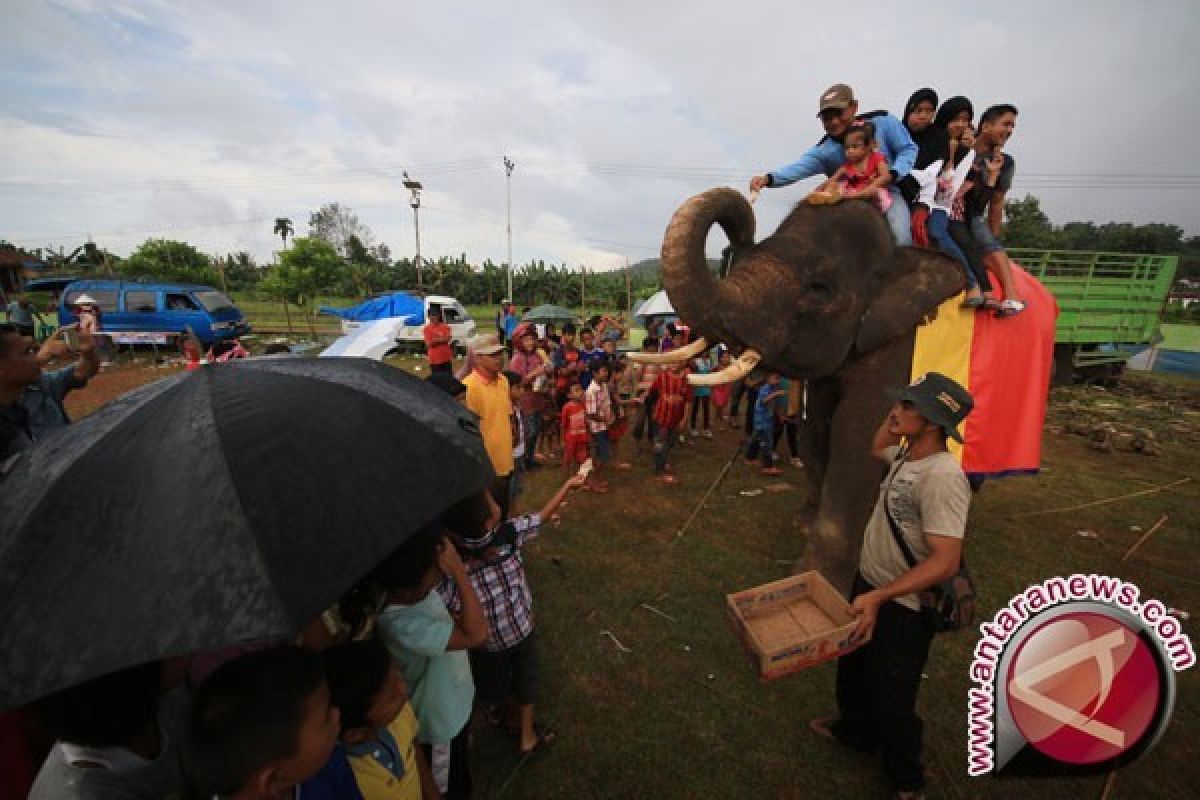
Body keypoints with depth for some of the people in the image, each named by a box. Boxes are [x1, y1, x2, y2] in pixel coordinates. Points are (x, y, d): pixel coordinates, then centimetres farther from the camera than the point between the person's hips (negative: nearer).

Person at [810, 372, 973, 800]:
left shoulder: (942, 476, -30)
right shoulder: (906, 455, -3)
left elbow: (944, 562, -33)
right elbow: (877, 448, 21)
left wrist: (879, 596, -37)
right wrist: (895, 416, 3)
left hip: (903, 606, -8)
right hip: (868, 585, 9)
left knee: (890, 695, 13)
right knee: (853, 666, 29)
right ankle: (855, 730, 56)